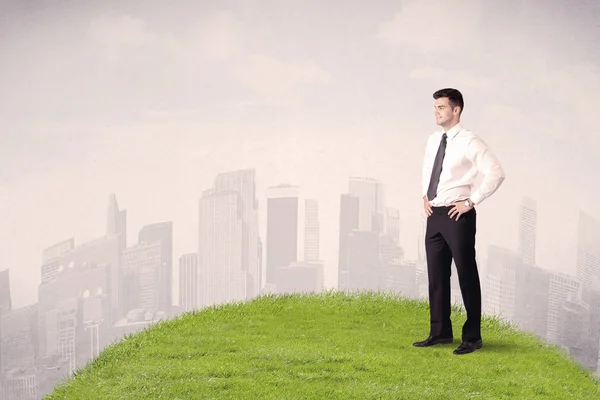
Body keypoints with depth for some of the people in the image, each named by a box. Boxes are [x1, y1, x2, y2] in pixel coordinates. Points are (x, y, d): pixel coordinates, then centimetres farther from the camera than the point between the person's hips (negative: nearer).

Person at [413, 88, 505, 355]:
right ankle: (440, 332, 24)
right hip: (434, 214, 8)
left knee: (467, 275, 1)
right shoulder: (433, 140, 11)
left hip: (457, 215, -7)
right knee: (436, 275, 12)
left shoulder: (470, 142, -12)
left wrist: (471, 202, -16)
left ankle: (472, 337, 11)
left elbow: (496, 174, -17)